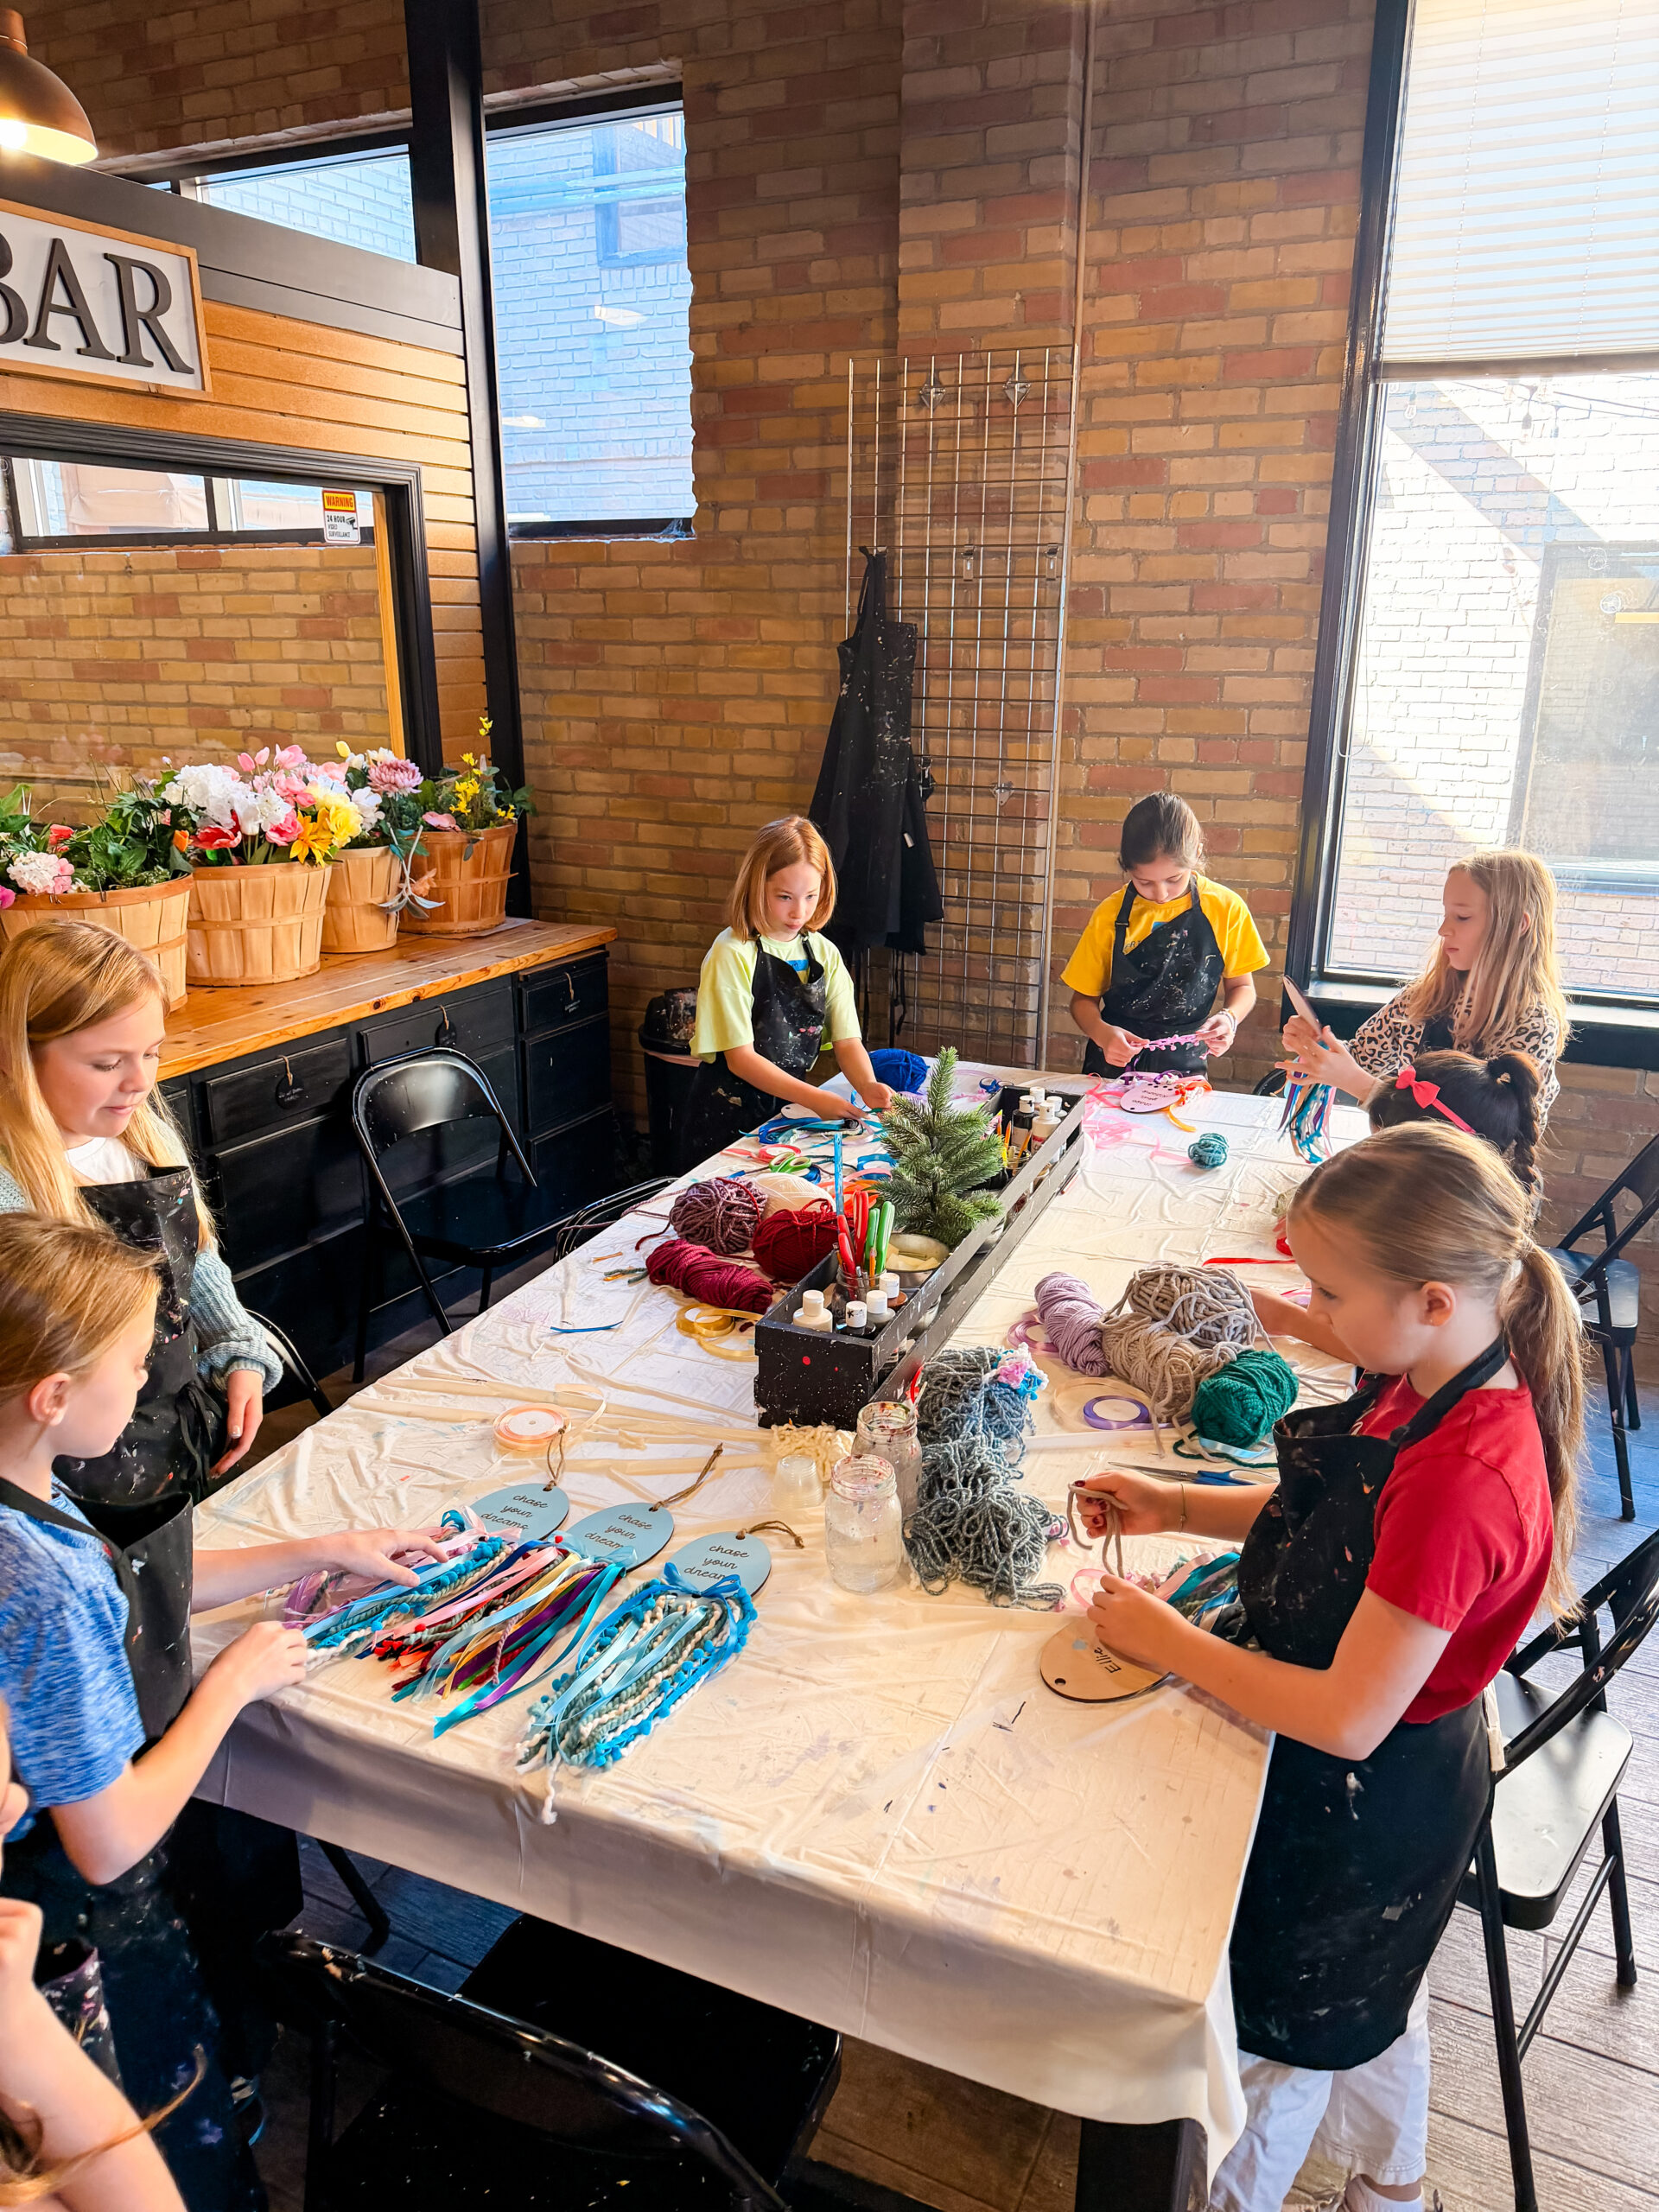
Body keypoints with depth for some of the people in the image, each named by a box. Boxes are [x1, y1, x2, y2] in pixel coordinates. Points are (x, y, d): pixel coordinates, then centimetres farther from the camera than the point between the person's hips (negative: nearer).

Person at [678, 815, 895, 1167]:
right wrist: (814, 1098, -27)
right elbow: (740, 1058, -18)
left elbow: (847, 1041, -1)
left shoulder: (824, 954, 2)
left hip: (790, 1109, 5)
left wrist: (868, 1087, -23)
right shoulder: (732, 955, -14)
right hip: (728, 1118, -5)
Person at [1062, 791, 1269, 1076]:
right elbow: (1084, 999, 4)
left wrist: (1229, 1018, -13)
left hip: (1186, 1068, 1)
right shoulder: (1110, 916, -4)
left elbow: (1241, 987, 10)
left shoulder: (1226, 908, -3)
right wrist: (1102, 1033, -18)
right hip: (1114, 1062, 0)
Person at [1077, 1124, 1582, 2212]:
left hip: (1360, 1801, -8)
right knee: (1374, 1997, 34)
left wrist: (1169, 1642, -22)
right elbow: (1332, 1522, 6)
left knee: (1280, 2034, 20)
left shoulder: (1460, 1480, -38)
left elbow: (1347, 1718, -33)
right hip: (1396, 1775, 9)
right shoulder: (1435, 1386, -10)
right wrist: (1178, 1506, -4)